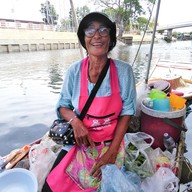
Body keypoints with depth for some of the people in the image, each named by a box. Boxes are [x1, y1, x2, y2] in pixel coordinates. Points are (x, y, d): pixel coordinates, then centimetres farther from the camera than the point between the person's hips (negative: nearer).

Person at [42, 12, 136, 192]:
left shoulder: (123, 70, -14)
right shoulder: (74, 70, -11)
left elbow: (127, 112, -10)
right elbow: (63, 105, 0)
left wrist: (112, 151, -14)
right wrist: (75, 120, -22)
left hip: (111, 145, 0)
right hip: (79, 142, 1)